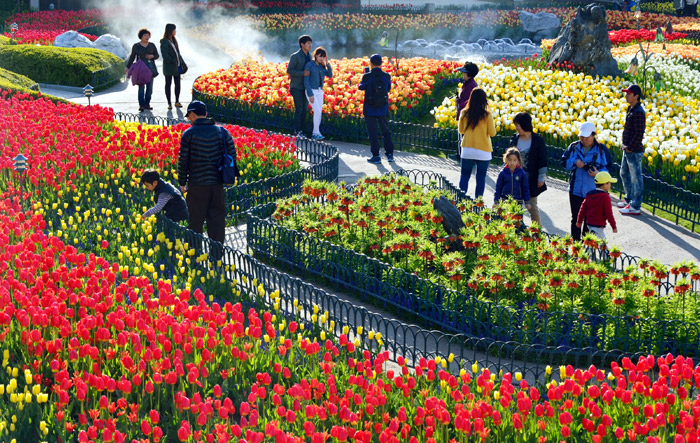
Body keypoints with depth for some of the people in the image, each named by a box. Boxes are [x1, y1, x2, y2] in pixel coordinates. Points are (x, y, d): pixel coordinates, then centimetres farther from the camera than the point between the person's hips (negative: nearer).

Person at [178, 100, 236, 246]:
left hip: (197, 184, -3)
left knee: (195, 222, 6)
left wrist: (182, 183, 5)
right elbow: (232, 155, 7)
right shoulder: (222, 132, 5)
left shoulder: (189, 134, -4)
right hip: (218, 184, 3)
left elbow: (183, 161, -4)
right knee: (217, 219, 8)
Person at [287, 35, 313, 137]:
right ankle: (298, 132, -5)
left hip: (306, 87, 7)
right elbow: (289, 71, -12)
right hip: (297, 87, -7)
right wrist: (303, 73, -21)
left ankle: (301, 130, 12)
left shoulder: (309, 56, 12)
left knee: (305, 109, 5)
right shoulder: (295, 56, -8)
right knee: (299, 109, -9)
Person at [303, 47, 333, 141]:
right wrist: (310, 94, -17)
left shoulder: (322, 66, 9)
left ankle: (315, 133, 10)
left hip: (320, 91, 6)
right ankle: (316, 133, -9)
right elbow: (306, 81, -11)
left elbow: (330, 75, -3)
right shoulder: (309, 65, -8)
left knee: (319, 112, 4)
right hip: (311, 91, -6)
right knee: (317, 111, -15)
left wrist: (327, 63, -8)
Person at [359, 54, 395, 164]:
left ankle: (376, 156, 5)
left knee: (372, 133, 6)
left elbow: (361, 87, 3)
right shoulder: (386, 76, -6)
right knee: (386, 131, 17)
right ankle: (390, 154, 15)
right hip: (383, 109, 3)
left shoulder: (367, 76, -14)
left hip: (370, 110, -3)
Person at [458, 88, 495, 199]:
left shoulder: (464, 113, -3)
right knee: (481, 177, 8)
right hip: (483, 151, -2)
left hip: (467, 150, 2)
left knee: (464, 176, 13)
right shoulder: (487, 115, -11)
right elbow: (492, 133, -3)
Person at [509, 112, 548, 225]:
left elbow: (542, 160, -5)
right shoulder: (514, 139, 4)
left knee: (532, 206, 2)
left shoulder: (538, 141, -7)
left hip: (531, 180, -4)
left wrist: (541, 178, -6)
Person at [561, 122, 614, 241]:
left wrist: (599, 173, -21)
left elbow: (608, 167, -2)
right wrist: (574, 162, -15)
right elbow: (564, 161, 5)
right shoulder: (574, 147, 2)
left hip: (593, 191, -1)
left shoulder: (601, 149, -3)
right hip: (575, 190, 1)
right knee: (576, 217, 9)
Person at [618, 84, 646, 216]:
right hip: (627, 149, 10)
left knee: (636, 178, -1)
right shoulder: (631, 109, 11)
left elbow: (639, 133, -22)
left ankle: (635, 207, 6)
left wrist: (630, 147, -17)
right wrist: (625, 145, 11)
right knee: (624, 173, 22)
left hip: (634, 151, -10)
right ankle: (629, 198, 38)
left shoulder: (638, 112, -20)